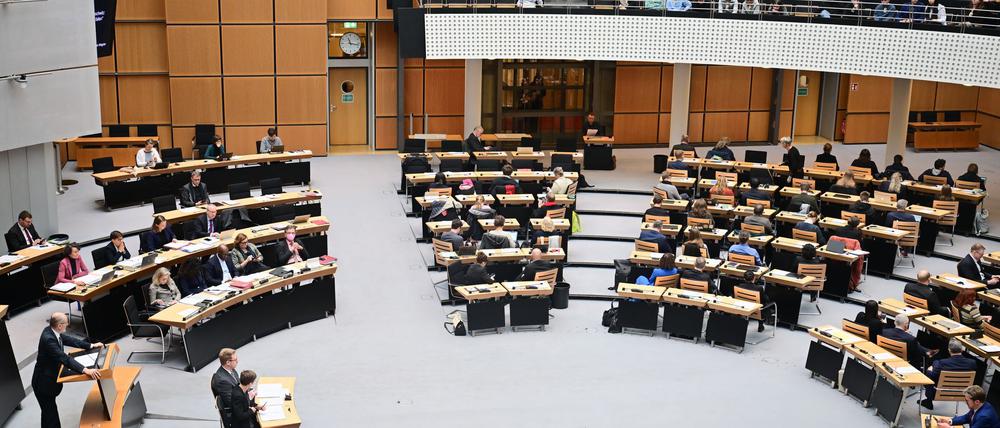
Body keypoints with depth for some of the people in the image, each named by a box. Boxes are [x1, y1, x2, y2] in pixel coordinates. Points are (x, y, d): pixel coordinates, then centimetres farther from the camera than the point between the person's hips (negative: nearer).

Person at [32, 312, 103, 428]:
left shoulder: (51, 331, -6)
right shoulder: (48, 339, -32)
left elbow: (69, 340, 8)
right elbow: (65, 358, -39)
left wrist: (91, 345, 6)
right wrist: (85, 370, -46)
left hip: (49, 378, 9)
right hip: (44, 382, -9)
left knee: (49, 411, 22)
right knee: (50, 412, 2)